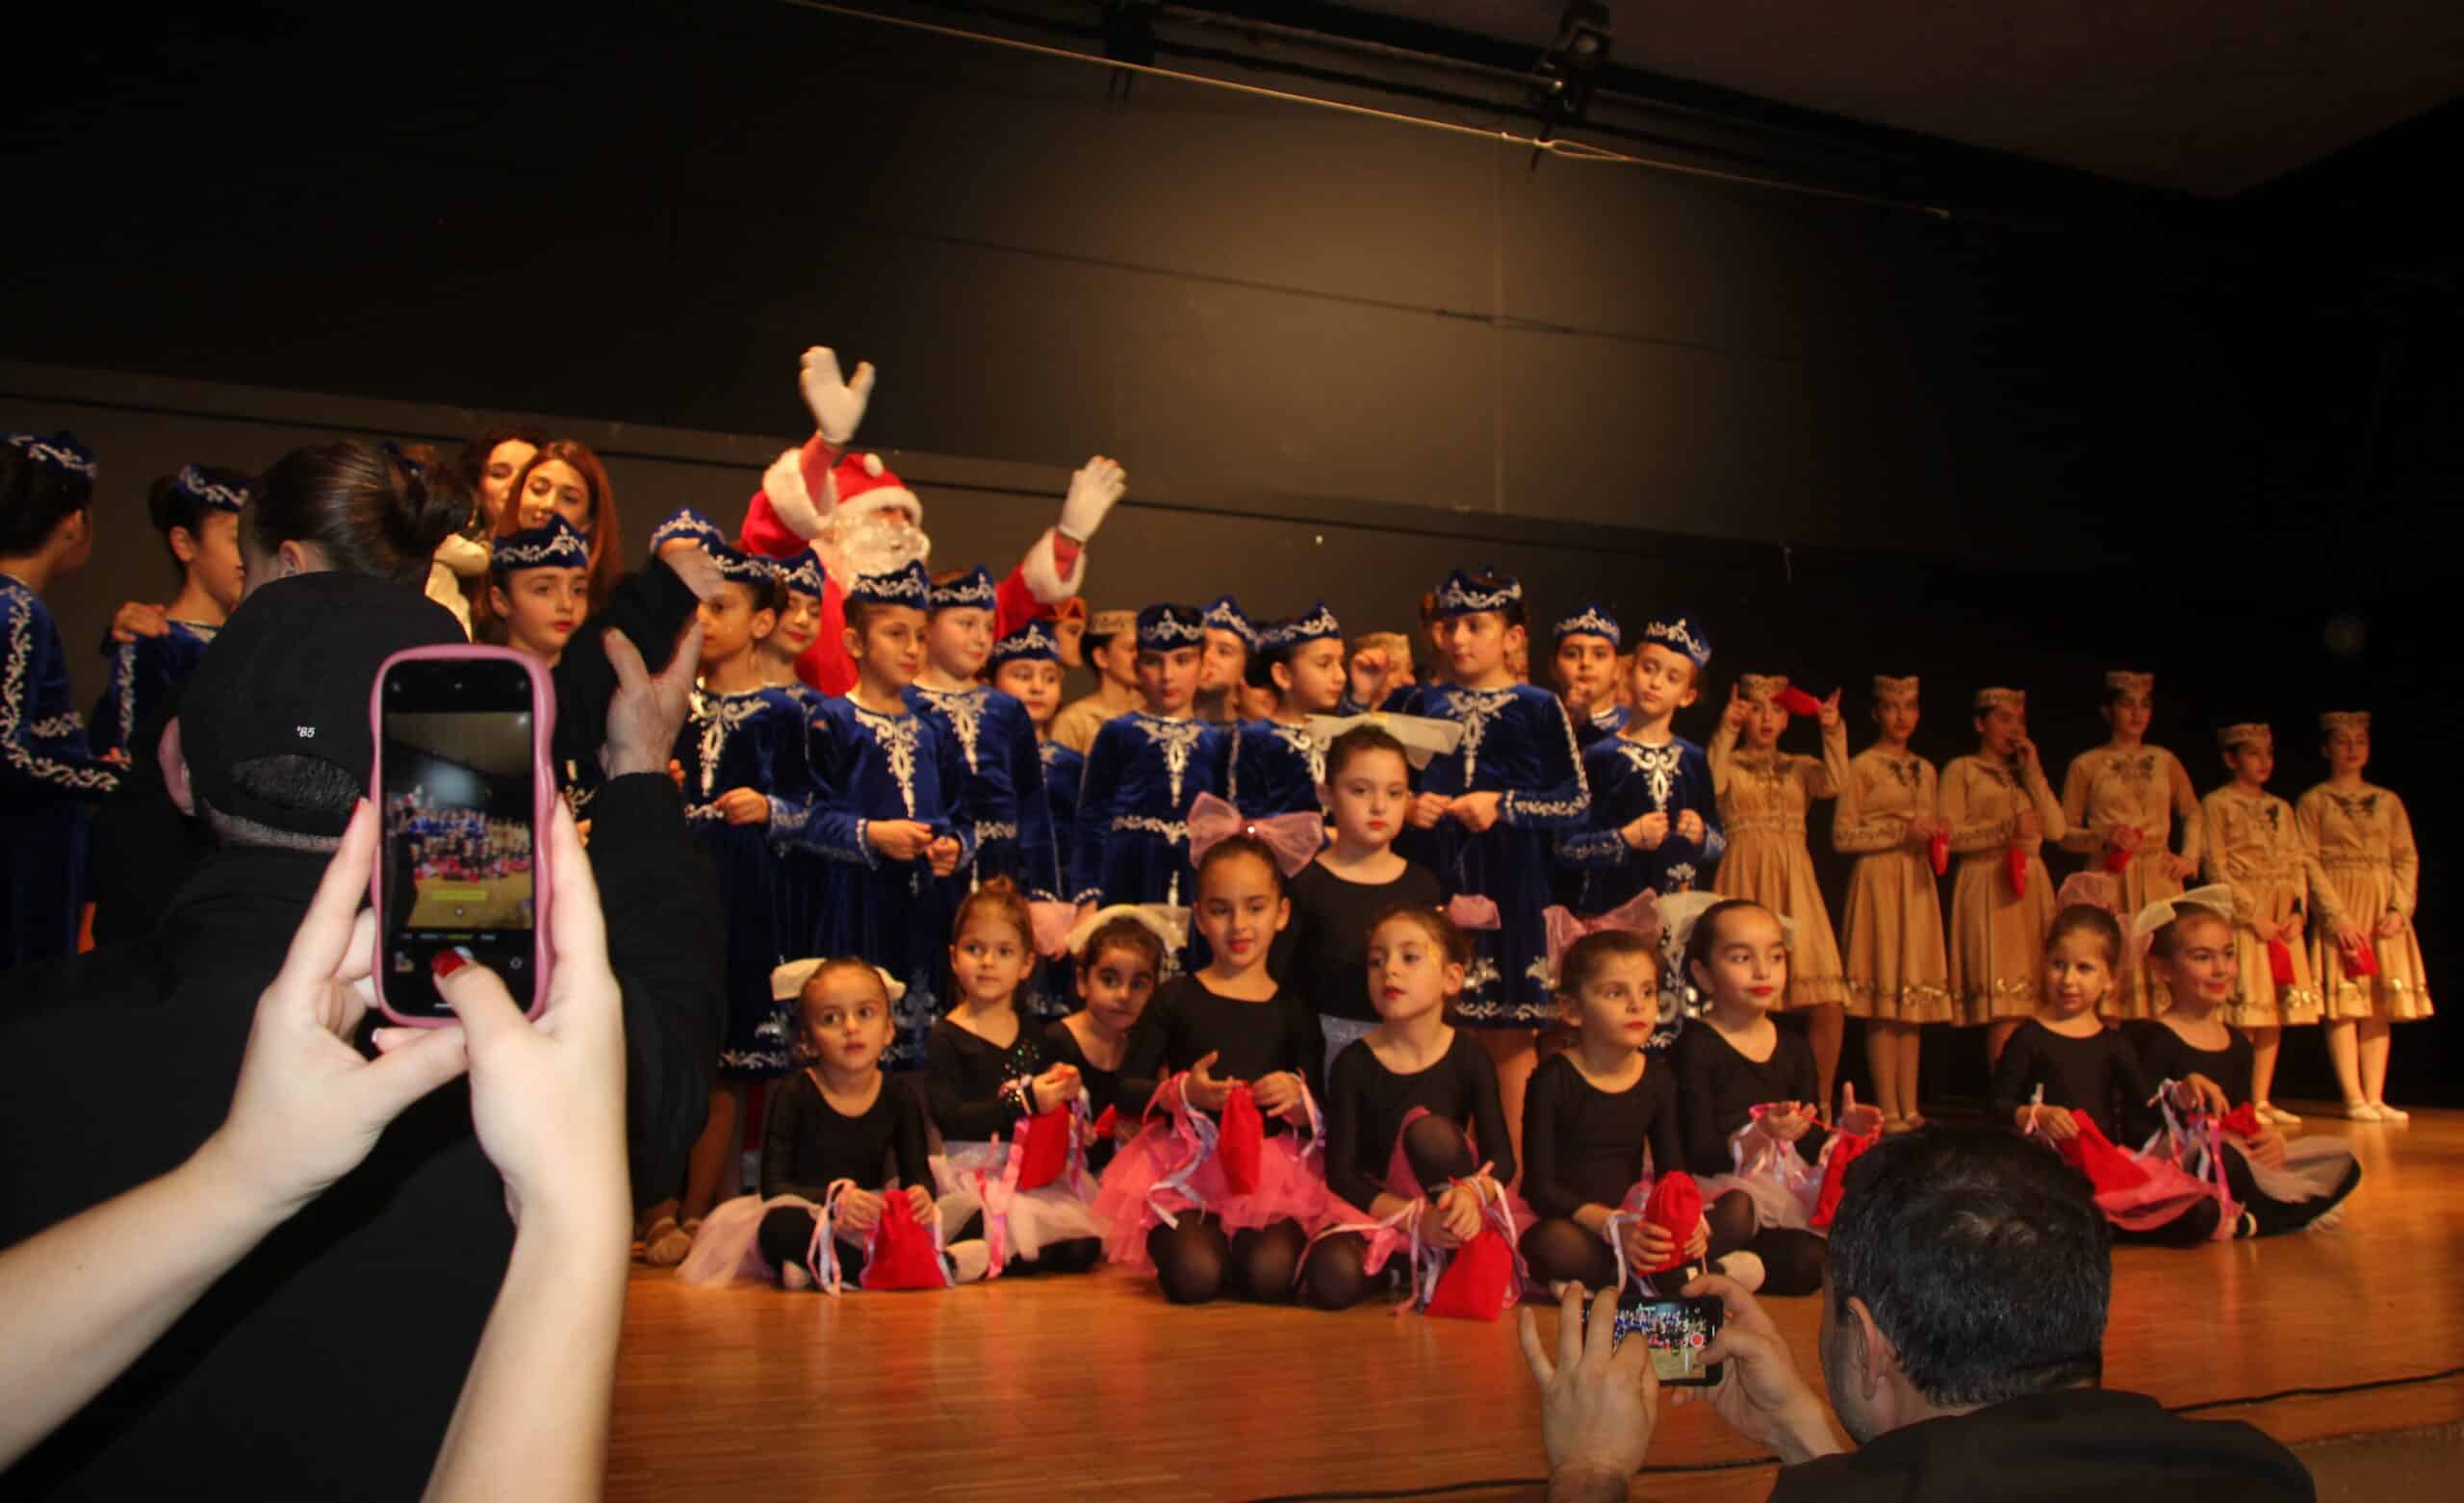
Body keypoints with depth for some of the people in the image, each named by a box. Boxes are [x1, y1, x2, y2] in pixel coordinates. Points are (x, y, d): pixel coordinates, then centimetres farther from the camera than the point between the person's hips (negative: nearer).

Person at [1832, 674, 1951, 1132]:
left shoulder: (1926, 770, 18)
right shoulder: (1863, 765, -2)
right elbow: (1842, 835, -8)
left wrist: (1938, 838, 4)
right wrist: (1900, 831, -14)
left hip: (1918, 885, 6)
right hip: (1879, 882, -6)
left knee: (1915, 997, 4)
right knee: (1884, 1001, -7)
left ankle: (1910, 1108, 8)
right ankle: (1889, 1111, -4)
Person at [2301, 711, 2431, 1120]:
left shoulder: (2388, 802, 14)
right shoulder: (2313, 802, 2)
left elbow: (2408, 858, 9)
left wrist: (2399, 909, -6)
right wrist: (2337, 916, -15)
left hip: (2384, 908, 4)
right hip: (2338, 907, -4)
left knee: (2380, 1003, 3)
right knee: (2344, 1003, -7)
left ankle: (2375, 1097, 5)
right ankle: (2353, 1098, -5)